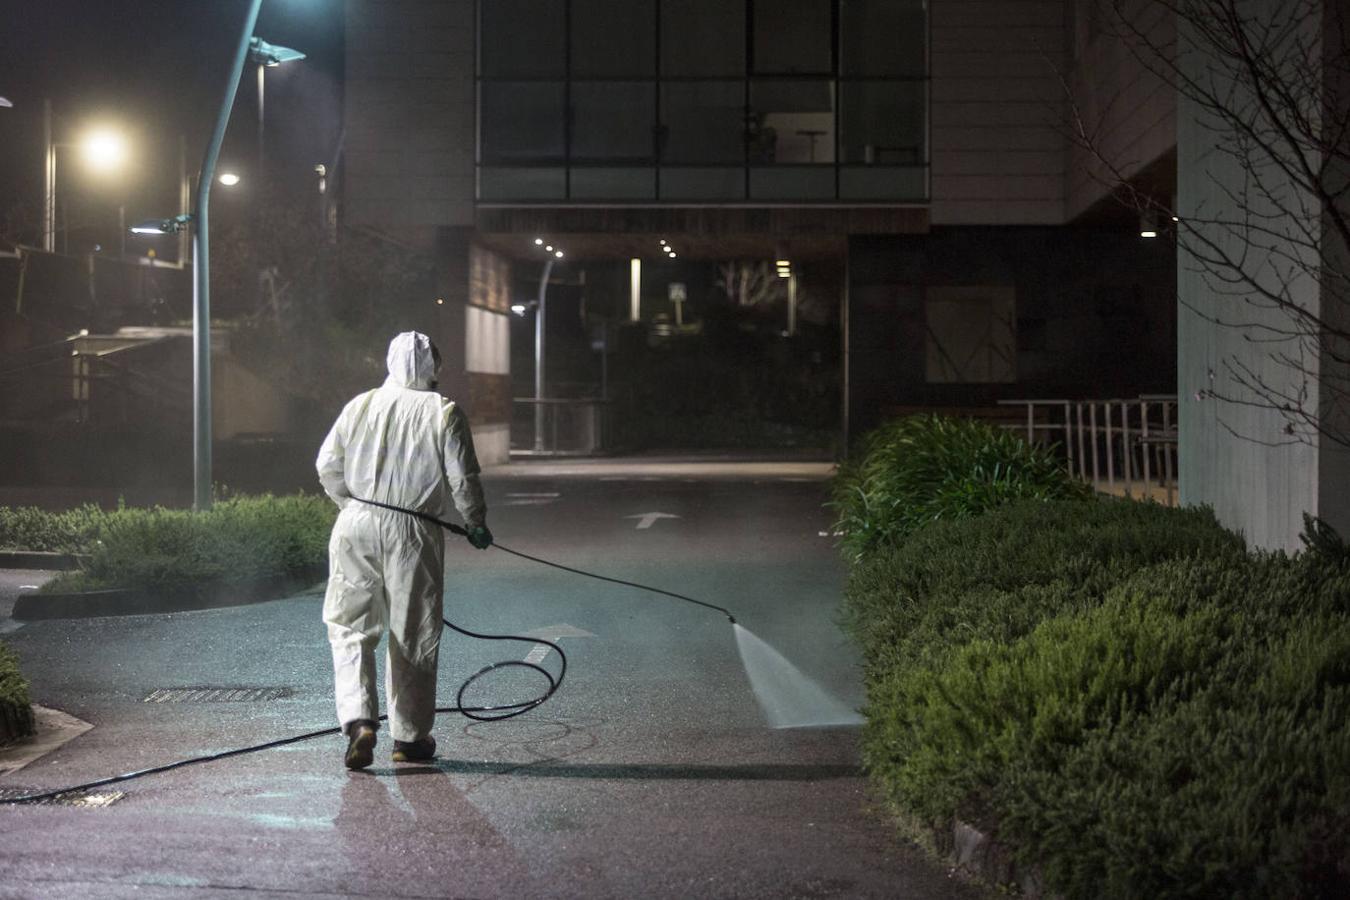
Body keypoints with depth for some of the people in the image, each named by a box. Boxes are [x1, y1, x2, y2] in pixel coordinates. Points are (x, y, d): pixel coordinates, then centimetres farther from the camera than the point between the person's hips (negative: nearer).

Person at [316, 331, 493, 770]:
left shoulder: (360, 406, 6)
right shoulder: (443, 412, -3)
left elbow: (327, 466, 6)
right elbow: (463, 478, -4)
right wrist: (476, 523, 11)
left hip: (356, 525, 2)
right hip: (414, 534, -2)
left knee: (350, 626, 8)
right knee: (414, 634, 8)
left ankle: (358, 720, -11)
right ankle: (410, 736, 16)